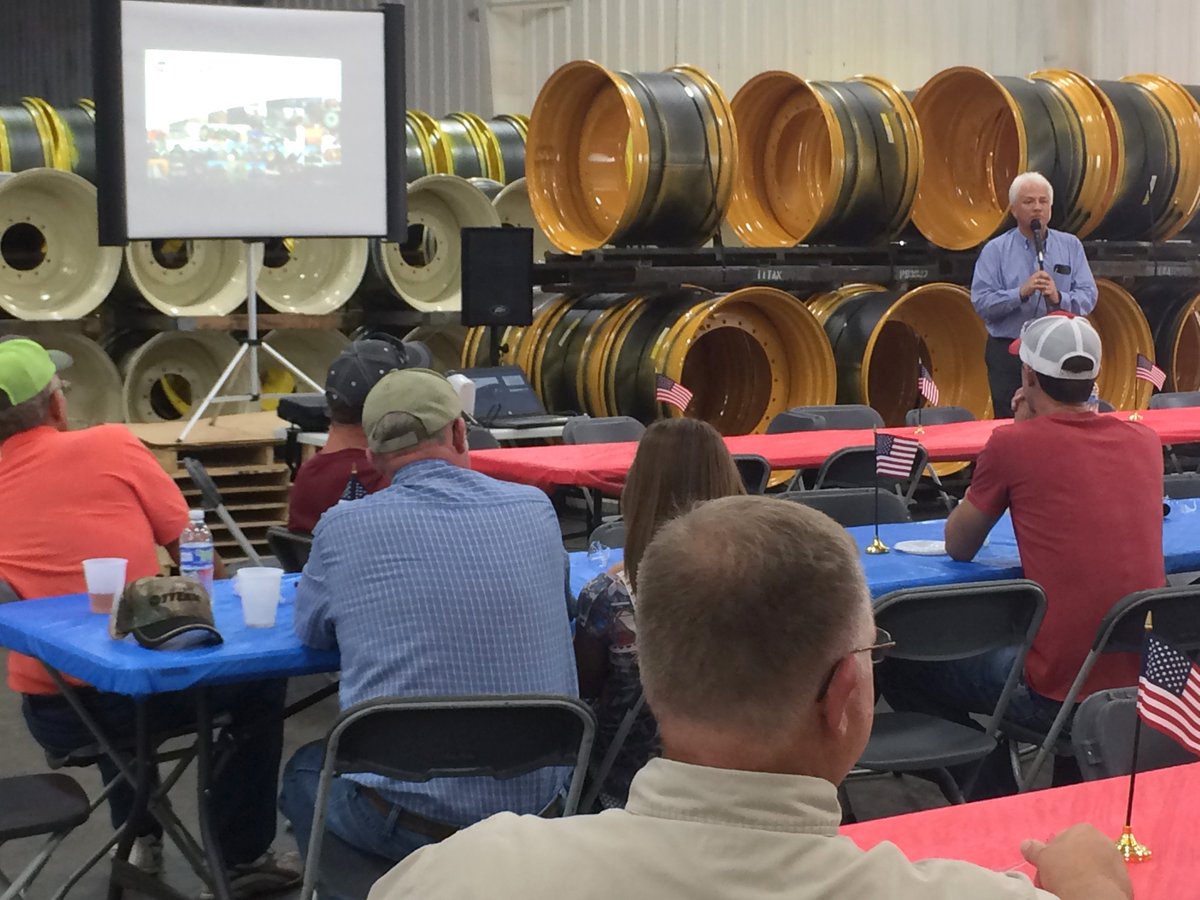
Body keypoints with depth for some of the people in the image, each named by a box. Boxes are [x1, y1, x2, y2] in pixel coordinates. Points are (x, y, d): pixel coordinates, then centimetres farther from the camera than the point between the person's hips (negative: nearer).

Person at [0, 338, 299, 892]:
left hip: (48, 717, 5)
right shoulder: (110, 446, -7)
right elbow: (190, 549, 1)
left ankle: (139, 837, 39)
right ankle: (243, 857, 22)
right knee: (259, 676, 21)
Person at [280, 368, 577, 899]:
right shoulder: (536, 509, -1)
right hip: (536, 803, 4)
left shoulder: (344, 527, -9)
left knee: (304, 772, 29)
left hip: (405, 814, -3)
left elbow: (310, 630, 10)